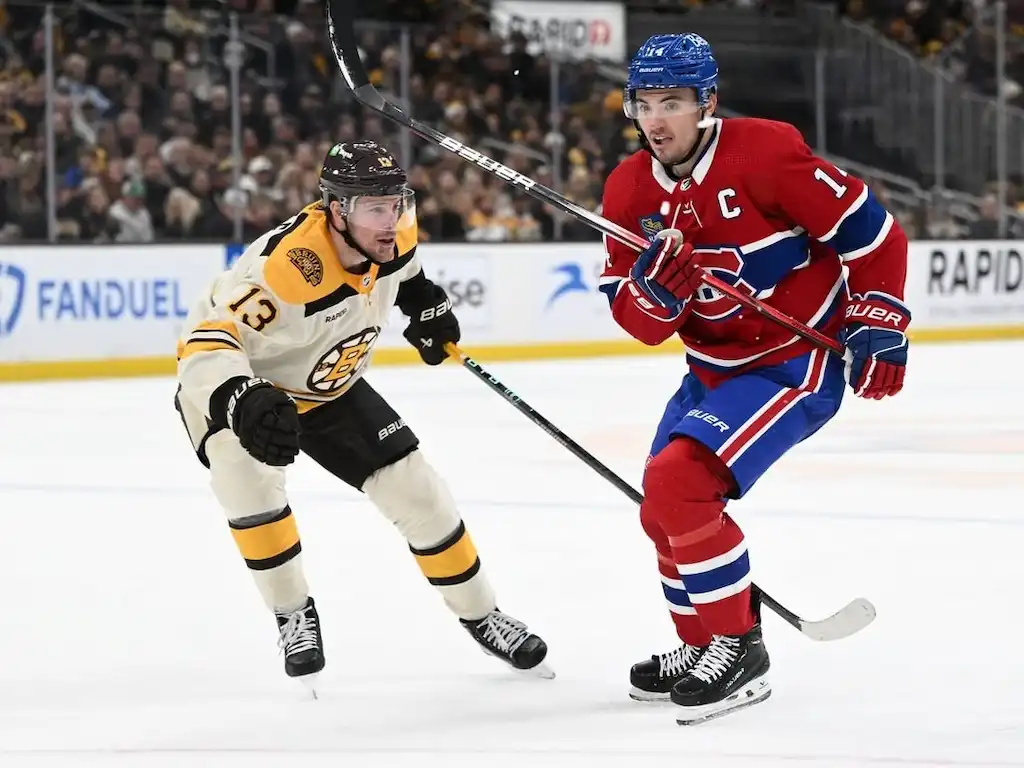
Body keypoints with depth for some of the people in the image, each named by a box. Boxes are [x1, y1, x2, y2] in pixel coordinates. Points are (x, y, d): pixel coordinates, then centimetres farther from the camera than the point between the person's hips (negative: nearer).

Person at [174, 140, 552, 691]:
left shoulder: (388, 231, -18)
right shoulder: (287, 267, -41)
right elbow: (206, 340, -46)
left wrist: (423, 300, 13)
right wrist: (242, 402, -62)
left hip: (329, 389, 6)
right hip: (233, 386, -6)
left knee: (415, 489, 1)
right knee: (246, 475, -34)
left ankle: (480, 616, 22)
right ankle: (293, 615, -14)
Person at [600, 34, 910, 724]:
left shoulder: (763, 152, -21)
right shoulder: (630, 191, -2)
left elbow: (871, 230, -14)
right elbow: (642, 323, -3)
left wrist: (879, 321, -12)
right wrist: (654, 283, -24)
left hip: (798, 363, -8)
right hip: (715, 369, 8)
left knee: (678, 482, -21)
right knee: (663, 508, 13)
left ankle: (739, 649, -9)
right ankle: (702, 647, 34)